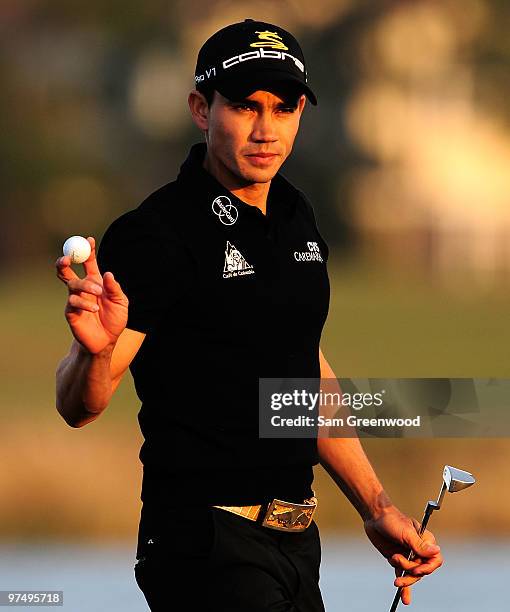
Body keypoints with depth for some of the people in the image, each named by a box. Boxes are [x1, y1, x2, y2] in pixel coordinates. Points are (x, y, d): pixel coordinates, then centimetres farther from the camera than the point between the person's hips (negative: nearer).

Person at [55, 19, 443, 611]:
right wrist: (95, 349, -40)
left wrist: (377, 509, 21)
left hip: (295, 540, 8)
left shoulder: (295, 217, 11)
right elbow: (78, 406, -19)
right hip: (208, 544, -8)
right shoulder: (157, 234, -14)